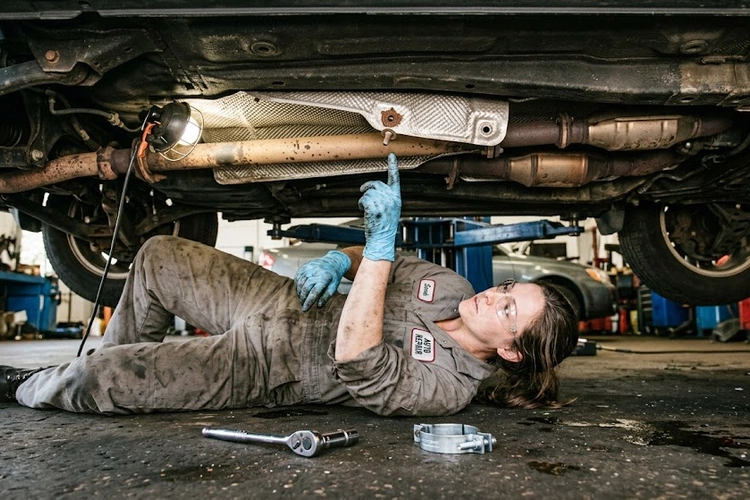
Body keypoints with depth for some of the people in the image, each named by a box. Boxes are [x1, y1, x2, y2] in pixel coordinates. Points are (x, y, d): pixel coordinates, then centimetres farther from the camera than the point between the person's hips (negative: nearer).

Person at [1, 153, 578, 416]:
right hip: (281, 300, 7)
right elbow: (387, 261, 11)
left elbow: (355, 358, -38)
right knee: (158, 257, 10)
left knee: (91, 380, -15)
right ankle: (123, 368, 35)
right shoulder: (454, 288, -3)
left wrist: (381, 236, -42)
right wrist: (339, 260, -11)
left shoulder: (445, 386, -24)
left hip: (263, 369, -7)